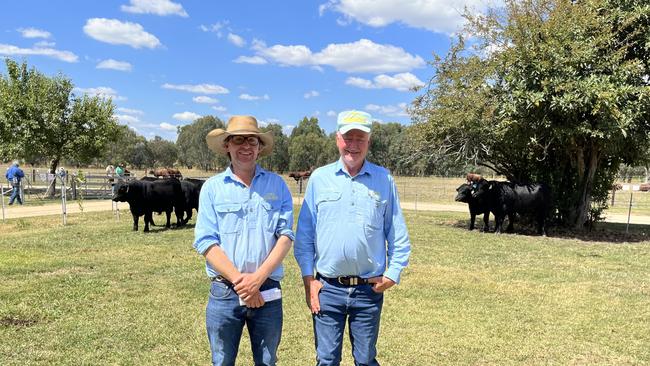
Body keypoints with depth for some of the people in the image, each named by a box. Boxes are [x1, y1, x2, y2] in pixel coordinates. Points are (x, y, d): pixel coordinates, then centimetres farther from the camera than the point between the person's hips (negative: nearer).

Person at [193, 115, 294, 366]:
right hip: (224, 292, 0)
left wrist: (258, 278, -15)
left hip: (268, 291, 1)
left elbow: (285, 235, -3)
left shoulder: (277, 185, 2)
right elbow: (206, 242, -6)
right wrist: (239, 280, -16)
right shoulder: (212, 187, 0)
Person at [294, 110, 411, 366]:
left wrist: (393, 273, -3)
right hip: (327, 288, 0)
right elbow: (304, 234, 4)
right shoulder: (319, 178, 2)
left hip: (369, 289, 0)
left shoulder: (384, 180, 2)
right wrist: (308, 278, -1)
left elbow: (398, 235, 6)